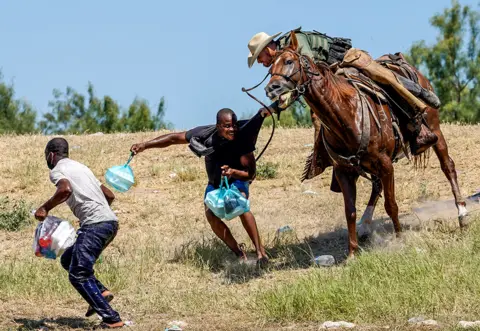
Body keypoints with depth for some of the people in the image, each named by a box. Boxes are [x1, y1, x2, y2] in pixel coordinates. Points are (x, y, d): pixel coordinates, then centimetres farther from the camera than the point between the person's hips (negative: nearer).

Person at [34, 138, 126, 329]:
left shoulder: (57, 170, 1)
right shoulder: (80, 167, 27)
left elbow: (66, 189, -23)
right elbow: (110, 195, 28)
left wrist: (45, 208, -11)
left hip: (94, 225, -9)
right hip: (110, 222, 9)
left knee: (78, 274, -6)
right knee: (68, 260, 21)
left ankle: (112, 319, -13)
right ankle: (101, 292, 4)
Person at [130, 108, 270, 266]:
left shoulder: (242, 139, -31)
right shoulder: (206, 134, -26)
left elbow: (250, 174, -26)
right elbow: (174, 138, -17)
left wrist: (234, 172, -47)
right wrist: (145, 145, -24)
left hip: (237, 179, -3)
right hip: (215, 182, 3)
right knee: (211, 214, -22)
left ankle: (260, 251, -28)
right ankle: (239, 253, -6)